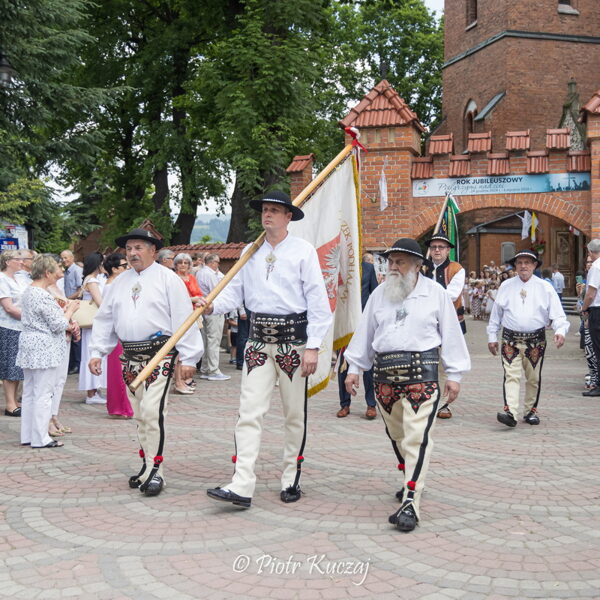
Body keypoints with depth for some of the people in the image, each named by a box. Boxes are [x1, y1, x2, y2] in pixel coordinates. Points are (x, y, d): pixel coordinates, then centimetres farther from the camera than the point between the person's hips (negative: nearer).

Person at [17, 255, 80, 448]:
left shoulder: (28, 292, 12)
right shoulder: (43, 296, -19)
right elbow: (58, 325, -16)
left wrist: (68, 324, 9)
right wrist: (70, 310, -1)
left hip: (29, 346, 10)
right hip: (44, 350, -10)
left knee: (29, 393, 13)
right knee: (43, 394, -3)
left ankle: (27, 436, 21)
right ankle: (40, 438, 3)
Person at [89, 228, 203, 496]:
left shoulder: (168, 279, -4)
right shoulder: (119, 282, 14)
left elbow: (183, 319, -7)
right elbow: (104, 319, 16)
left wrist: (188, 358, -11)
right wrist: (96, 352, 7)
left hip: (160, 355, -6)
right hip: (130, 357, 6)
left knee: (152, 412, -15)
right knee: (139, 415, 12)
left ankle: (154, 471, -8)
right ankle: (147, 465, 23)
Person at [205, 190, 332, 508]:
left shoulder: (303, 251, -2)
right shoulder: (250, 252, 11)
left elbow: (317, 300, -6)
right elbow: (235, 290, 8)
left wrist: (312, 347, -11)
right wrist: (211, 305, -14)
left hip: (293, 341, -3)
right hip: (258, 342, 3)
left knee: (295, 415, 7)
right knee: (249, 412, -5)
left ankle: (291, 481, 20)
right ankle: (241, 487, -8)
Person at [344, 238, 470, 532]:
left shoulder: (435, 293, 1)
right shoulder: (379, 294, 11)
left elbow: (450, 334, 3)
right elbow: (364, 332, 15)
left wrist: (454, 375, 1)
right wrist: (353, 368, 13)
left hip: (421, 373, -4)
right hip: (384, 374, 5)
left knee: (417, 438, -12)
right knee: (396, 435, 15)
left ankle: (410, 503, -15)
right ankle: (411, 481, 36)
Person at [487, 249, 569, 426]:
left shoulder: (545, 287, 1)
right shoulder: (506, 286, 6)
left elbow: (557, 313, -5)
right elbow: (496, 313, 11)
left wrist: (560, 331, -23)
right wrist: (492, 336, 9)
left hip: (536, 340, 1)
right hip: (511, 340, 0)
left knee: (533, 378, 11)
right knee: (511, 376, -12)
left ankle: (531, 411, 26)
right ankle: (510, 412, -22)